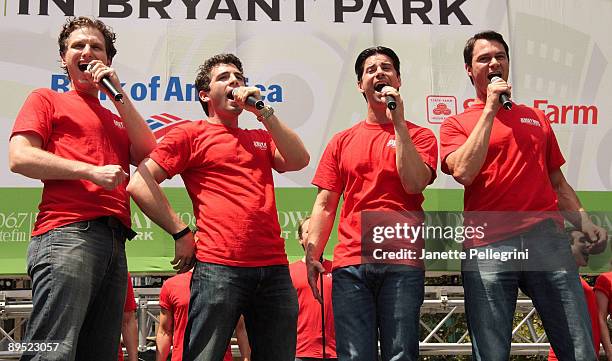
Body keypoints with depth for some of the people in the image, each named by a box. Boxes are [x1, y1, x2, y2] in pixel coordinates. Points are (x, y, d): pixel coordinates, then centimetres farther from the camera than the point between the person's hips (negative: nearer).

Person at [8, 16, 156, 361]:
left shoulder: (117, 118, 29)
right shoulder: (47, 99, 14)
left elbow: (149, 156, 11)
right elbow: (20, 157, -1)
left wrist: (118, 93, 10)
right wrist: (91, 171, -9)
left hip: (115, 241, 6)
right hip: (67, 233, -6)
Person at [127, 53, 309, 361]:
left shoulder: (261, 137, 24)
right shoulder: (191, 134, 7)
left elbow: (299, 160, 5)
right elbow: (139, 183, -2)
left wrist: (263, 112, 3)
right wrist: (181, 233, -5)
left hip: (274, 269, 5)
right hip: (218, 268, -5)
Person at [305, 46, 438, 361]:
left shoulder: (419, 136, 11)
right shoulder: (342, 141, 17)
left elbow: (414, 183, -8)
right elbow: (325, 204, 13)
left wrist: (398, 123, -4)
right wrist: (312, 255, 0)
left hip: (402, 265, -2)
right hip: (350, 263, 2)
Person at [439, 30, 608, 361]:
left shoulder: (535, 118, 22)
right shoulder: (456, 124, 12)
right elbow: (463, 172, -9)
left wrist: (584, 222, 6)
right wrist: (490, 109, -3)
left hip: (546, 237, 3)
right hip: (487, 245, -2)